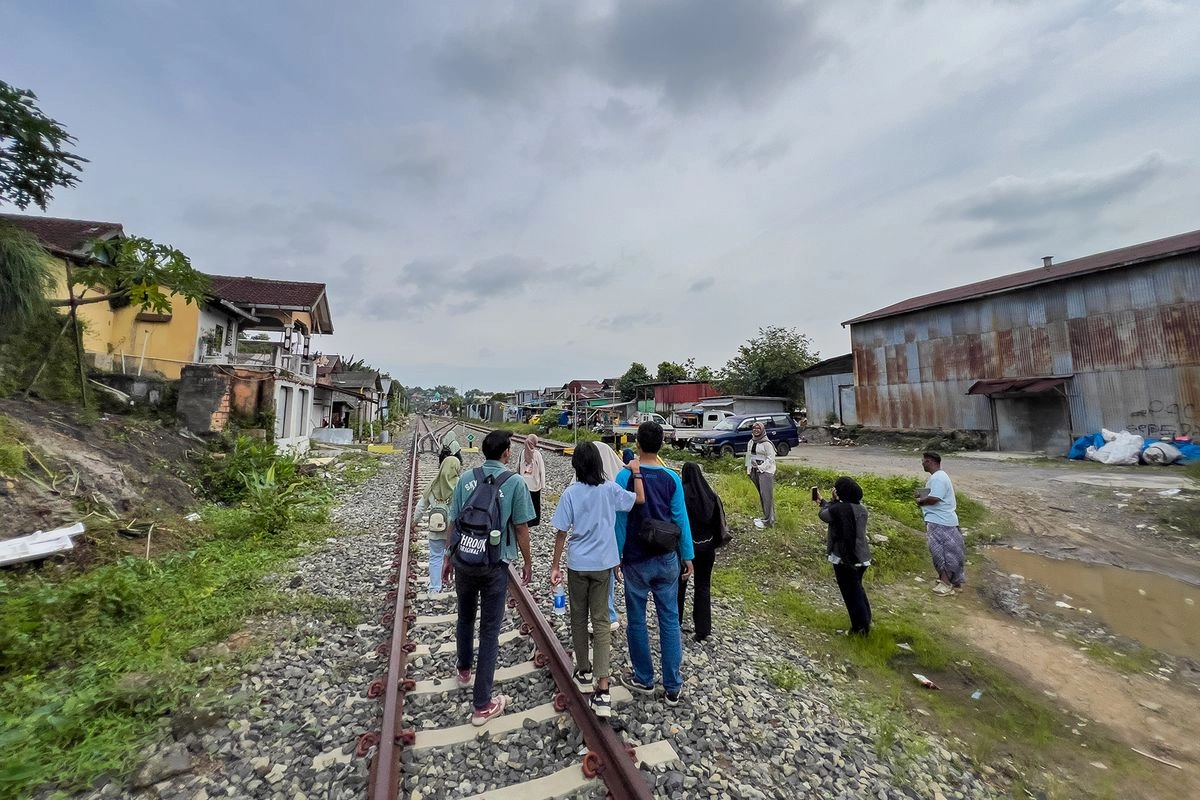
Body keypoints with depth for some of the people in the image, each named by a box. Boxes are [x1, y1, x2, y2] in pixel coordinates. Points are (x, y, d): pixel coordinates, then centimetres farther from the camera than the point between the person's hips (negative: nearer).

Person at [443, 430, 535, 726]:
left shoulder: (466, 478, -3)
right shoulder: (514, 482, -12)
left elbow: (453, 522, 1)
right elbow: (521, 527, -8)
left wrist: (448, 558, 14)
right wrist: (527, 562, 5)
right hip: (495, 564, -4)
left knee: (465, 618, 26)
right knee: (490, 631, 8)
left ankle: (464, 671, 50)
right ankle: (482, 705, 18)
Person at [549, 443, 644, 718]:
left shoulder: (570, 493, -10)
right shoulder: (610, 489, -9)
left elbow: (561, 533, -8)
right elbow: (640, 499, 1)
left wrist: (555, 566, 1)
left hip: (577, 565, 0)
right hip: (603, 564, 1)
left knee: (579, 619, 18)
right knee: (601, 621, 7)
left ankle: (584, 672, 34)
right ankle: (602, 690, 2)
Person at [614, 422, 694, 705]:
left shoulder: (626, 476, -13)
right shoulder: (672, 478, -5)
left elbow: (620, 520, -10)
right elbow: (681, 519, -2)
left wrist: (616, 556, 1)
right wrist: (688, 556, 7)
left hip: (636, 561, -2)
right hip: (667, 559, 3)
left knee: (636, 620, 14)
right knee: (670, 620, 12)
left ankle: (644, 679, 29)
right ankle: (673, 686, 22)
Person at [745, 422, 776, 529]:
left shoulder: (766, 443, -11)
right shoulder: (751, 442, 12)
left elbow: (770, 458, -13)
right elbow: (748, 456, 17)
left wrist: (761, 467, -18)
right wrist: (749, 469, 11)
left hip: (765, 471, -7)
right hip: (755, 471, 8)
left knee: (767, 495, -9)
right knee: (761, 495, 13)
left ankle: (768, 521, -6)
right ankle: (766, 516, 23)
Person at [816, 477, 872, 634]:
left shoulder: (839, 508, -22)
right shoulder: (861, 509, 3)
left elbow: (823, 514, -5)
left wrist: (835, 500, 3)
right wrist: (822, 501, 26)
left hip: (844, 558, -8)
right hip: (862, 557, 8)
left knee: (851, 593, 8)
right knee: (858, 588, 27)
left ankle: (860, 628, 18)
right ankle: (866, 620, 41)